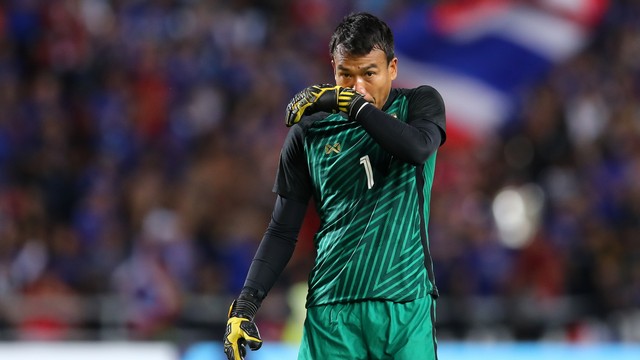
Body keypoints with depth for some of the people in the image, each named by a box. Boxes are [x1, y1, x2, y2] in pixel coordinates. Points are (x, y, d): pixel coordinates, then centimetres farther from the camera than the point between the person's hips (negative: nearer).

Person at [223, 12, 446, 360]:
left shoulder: (419, 104, 7)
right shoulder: (309, 132, 8)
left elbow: (418, 147, -17)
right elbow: (282, 231, 10)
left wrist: (351, 104, -15)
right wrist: (246, 303, -1)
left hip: (407, 305, -1)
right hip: (331, 311, 1)